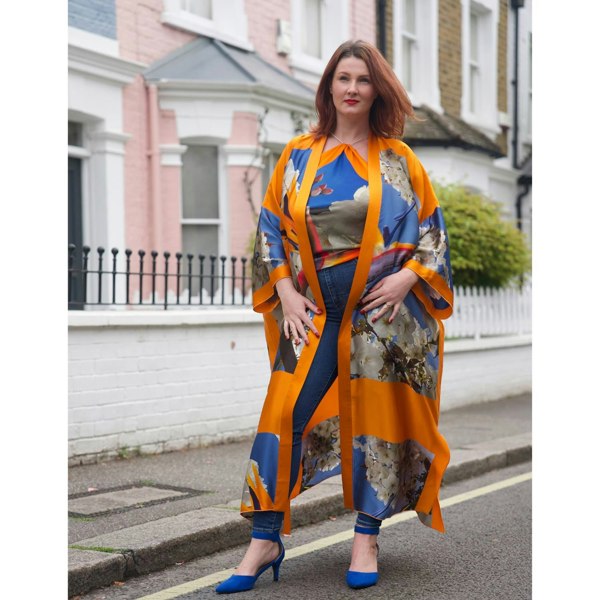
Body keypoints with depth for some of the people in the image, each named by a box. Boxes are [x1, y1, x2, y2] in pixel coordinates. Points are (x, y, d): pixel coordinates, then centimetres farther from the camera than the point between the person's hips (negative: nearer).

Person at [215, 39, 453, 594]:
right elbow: (272, 228, 9)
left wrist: (407, 277, -9)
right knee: (285, 411, -7)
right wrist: (286, 293, -3)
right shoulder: (298, 155, 9)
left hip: (384, 308, -1)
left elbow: (431, 228, 6)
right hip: (316, 310, 2)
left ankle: (367, 539, 13)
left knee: (376, 417, 0)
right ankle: (266, 540, 0)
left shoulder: (398, 158, 5)